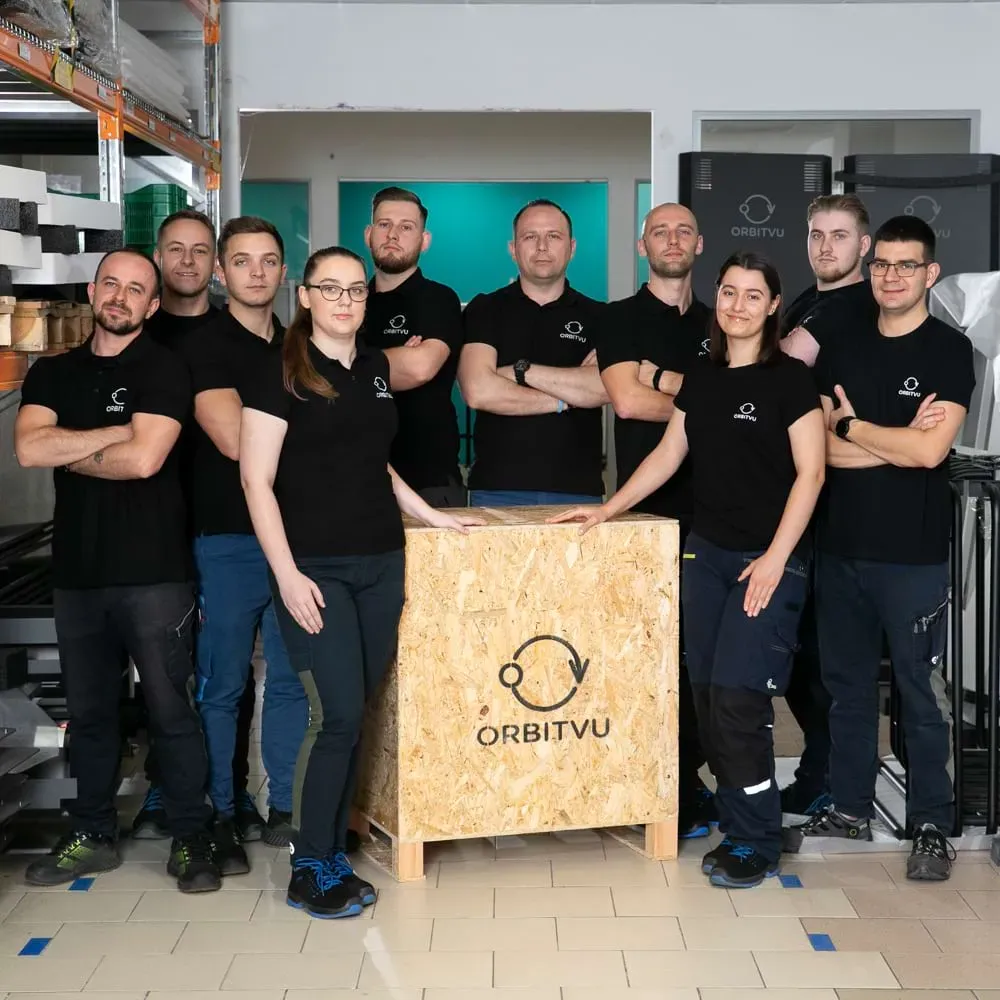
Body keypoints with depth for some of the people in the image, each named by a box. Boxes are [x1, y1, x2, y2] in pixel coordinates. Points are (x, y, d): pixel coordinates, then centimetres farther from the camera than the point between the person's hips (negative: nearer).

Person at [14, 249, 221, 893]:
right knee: (89, 710, 13)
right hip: (78, 571, 5)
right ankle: (93, 835, 26)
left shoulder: (163, 370, -3)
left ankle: (191, 838, 12)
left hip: (154, 571, -5)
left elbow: (144, 459, -16)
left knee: (171, 708, 1)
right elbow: (28, 448, -7)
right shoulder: (52, 375, 11)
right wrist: (118, 432, -11)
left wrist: (69, 450, -4)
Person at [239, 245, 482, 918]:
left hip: (381, 562, 6)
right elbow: (257, 481, -9)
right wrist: (287, 574, -14)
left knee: (356, 716, 7)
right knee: (339, 715, -9)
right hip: (315, 567, -6)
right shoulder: (280, 373, -5)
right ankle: (311, 870, 5)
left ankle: (332, 852, 18)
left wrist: (430, 515, 19)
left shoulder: (375, 367, 13)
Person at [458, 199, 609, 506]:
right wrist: (565, 399, -5)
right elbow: (478, 391, -8)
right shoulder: (484, 310, 8)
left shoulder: (598, 317, 10)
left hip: (578, 490, 1)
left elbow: (606, 388, -9)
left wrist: (521, 371, -8)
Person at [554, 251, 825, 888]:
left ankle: (756, 843, 4)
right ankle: (739, 825, 16)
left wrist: (776, 558, -15)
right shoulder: (702, 379, 11)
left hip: (769, 560, -6)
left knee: (737, 696, -10)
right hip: (707, 551, 6)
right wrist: (608, 510, 12)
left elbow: (810, 473, -10)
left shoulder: (790, 379, -6)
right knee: (706, 693, 3)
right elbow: (669, 455, 17)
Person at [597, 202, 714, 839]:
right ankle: (680, 796, 2)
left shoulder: (717, 324, 19)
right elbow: (628, 399, -10)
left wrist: (662, 379, -8)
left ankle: (690, 780, 16)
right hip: (649, 507, -4)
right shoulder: (622, 319, 5)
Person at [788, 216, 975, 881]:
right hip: (841, 547, 5)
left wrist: (853, 426, -3)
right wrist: (898, 441, -11)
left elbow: (930, 451, -15)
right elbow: (820, 448, 0)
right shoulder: (841, 352, 10)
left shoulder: (949, 351, -4)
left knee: (923, 692, 2)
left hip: (914, 553, -5)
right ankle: (850, 808, 27)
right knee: (847, 684, 14)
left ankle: (933, 826, 14)